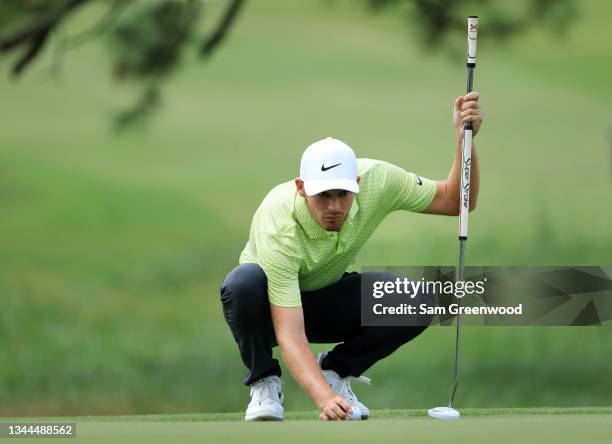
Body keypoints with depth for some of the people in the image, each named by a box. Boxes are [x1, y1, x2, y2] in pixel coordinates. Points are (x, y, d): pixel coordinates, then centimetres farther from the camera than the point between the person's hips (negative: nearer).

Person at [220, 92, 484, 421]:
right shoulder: (279, 228, -39)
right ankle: (263, 381, -11)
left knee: (418, 304, -25)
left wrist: (465, 139, -31)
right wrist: (324, 399, -57)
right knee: (243, 283, -40)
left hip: (327, 300, 4)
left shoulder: (376, 179, -26)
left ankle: (334, 369, 1)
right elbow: (290, 335, -43)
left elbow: (455, 200, -13)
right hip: (271, 302, -4)